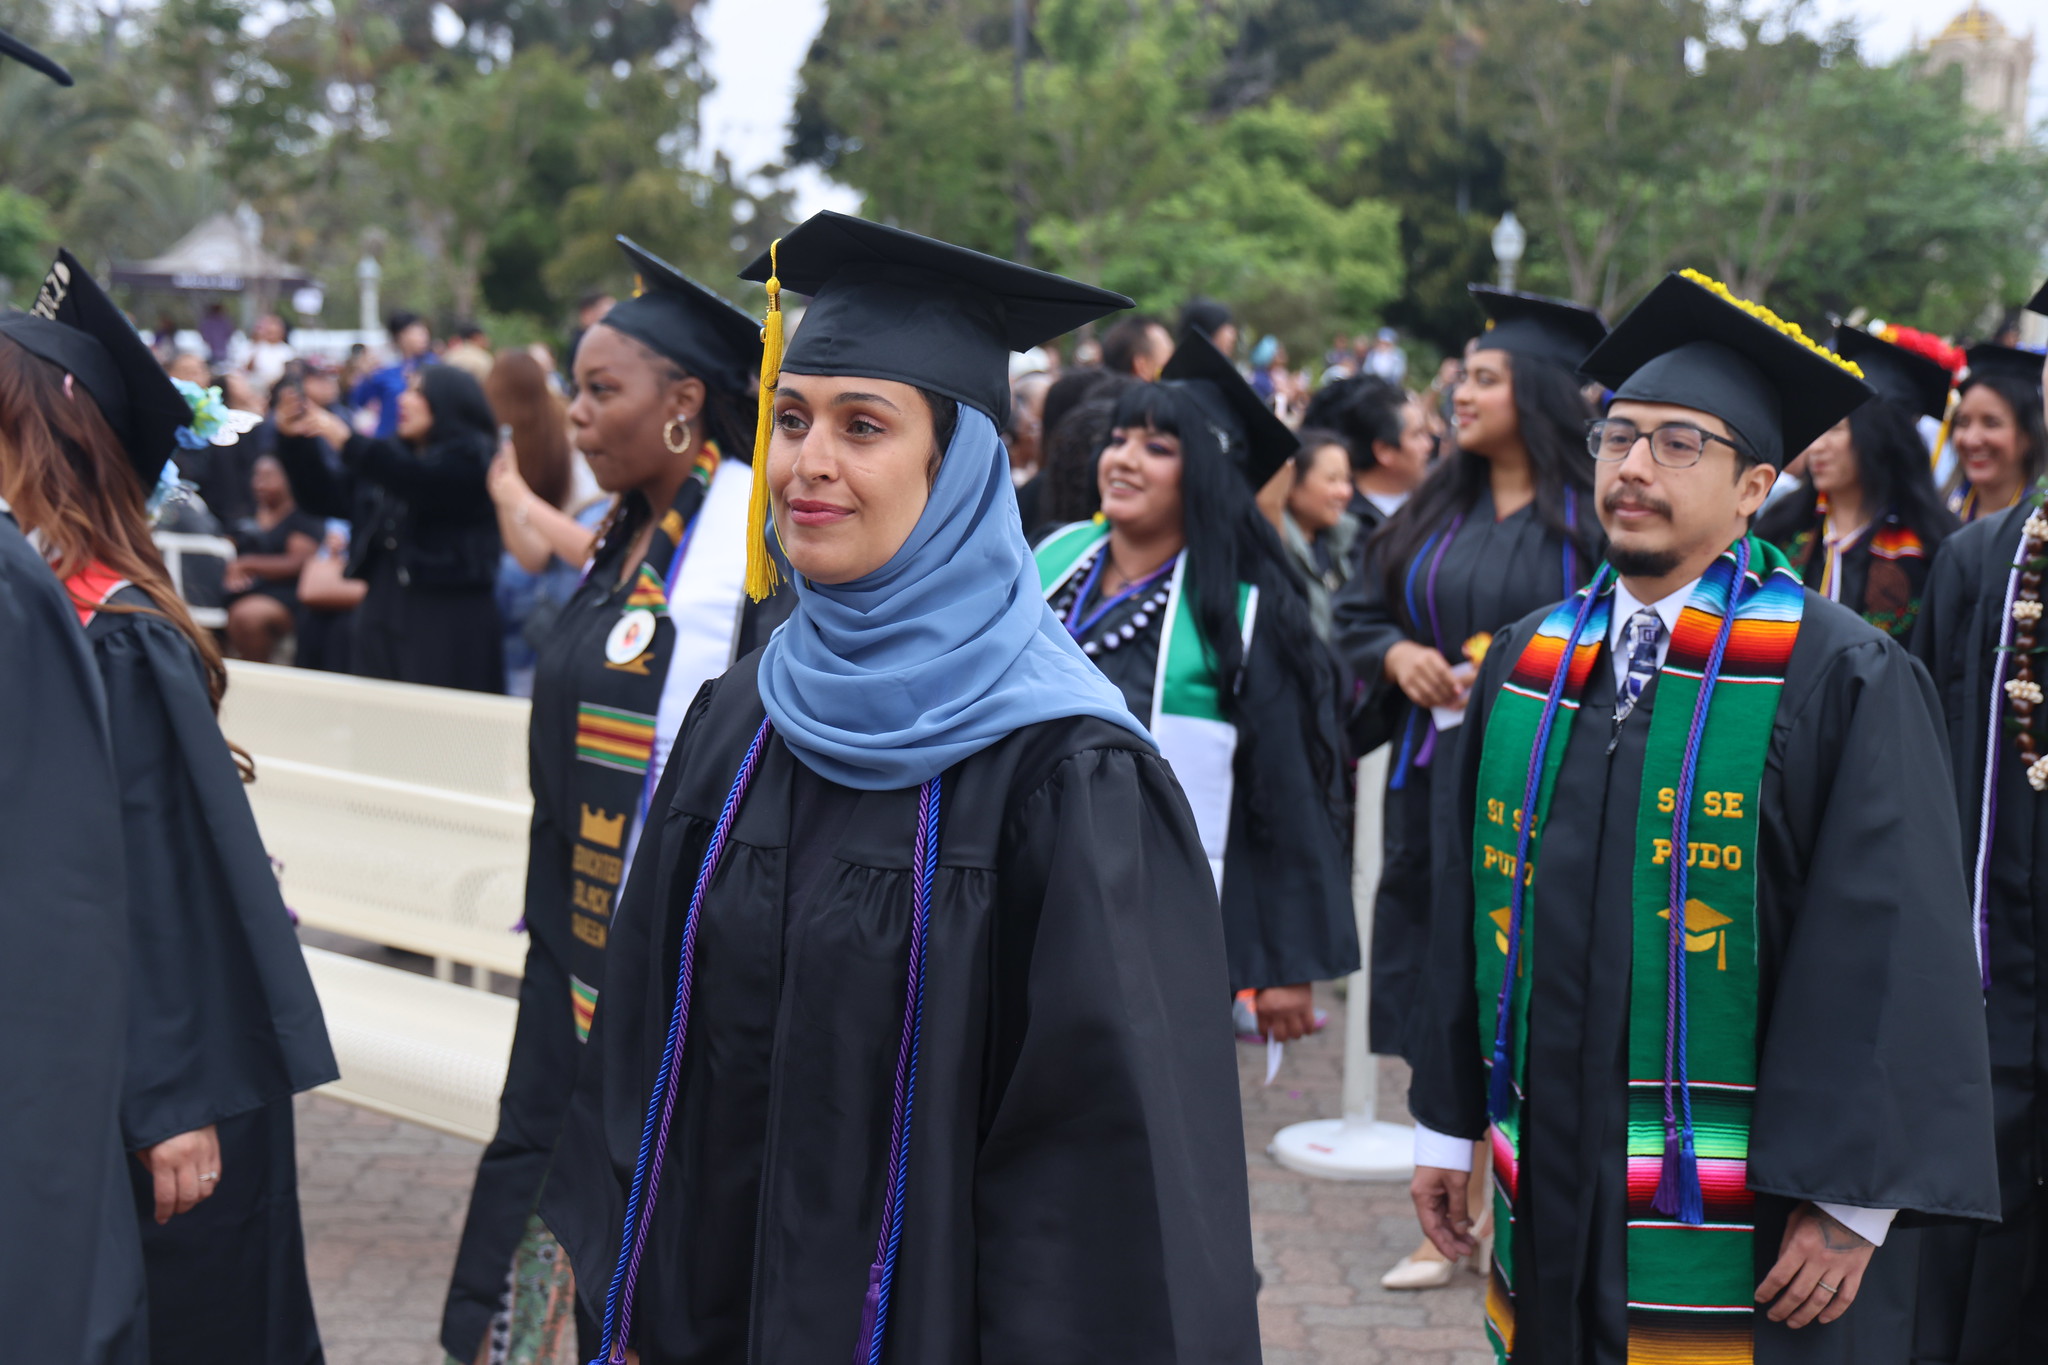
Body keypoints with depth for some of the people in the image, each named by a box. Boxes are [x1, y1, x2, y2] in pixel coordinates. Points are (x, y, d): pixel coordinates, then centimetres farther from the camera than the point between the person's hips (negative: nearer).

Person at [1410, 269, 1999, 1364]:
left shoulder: (1844, 680, -9)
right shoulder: (1526, 662, 8)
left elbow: (1894, 950, -12)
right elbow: (1469, 907, 12)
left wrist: (1851, 1202, -14)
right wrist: (1448, 1124, 12)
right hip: (1550, 1200, 5)